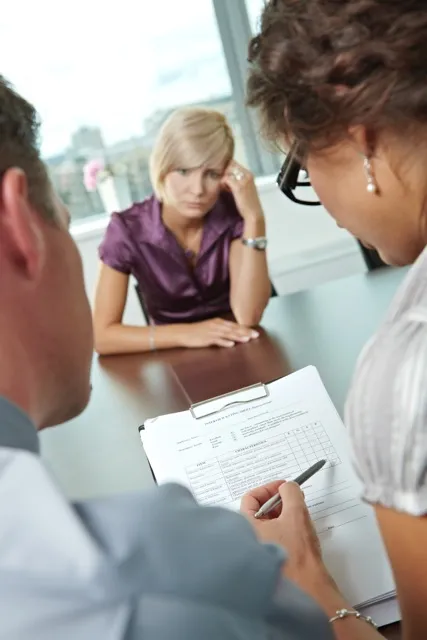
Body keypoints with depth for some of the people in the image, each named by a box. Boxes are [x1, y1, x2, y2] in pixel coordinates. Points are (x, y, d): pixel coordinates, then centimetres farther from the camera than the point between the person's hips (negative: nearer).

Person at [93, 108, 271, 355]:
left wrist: (254, 218, -28)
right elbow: (103, 335, -16)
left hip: (241, 350, 1)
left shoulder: (232, 212, -13)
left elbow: (248, 316, -22)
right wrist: (185, 333, -26)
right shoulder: (128, 230, -16)